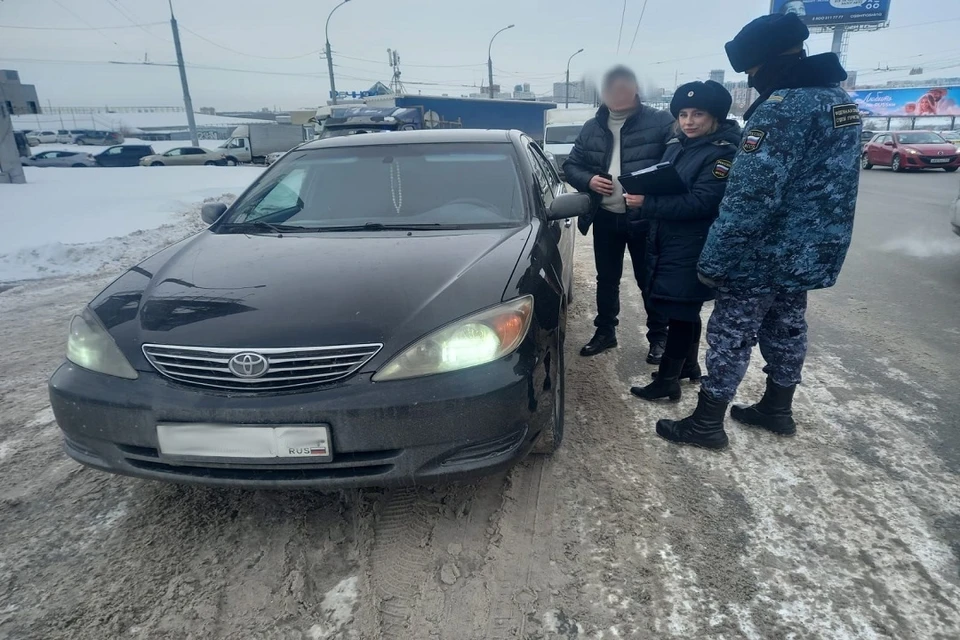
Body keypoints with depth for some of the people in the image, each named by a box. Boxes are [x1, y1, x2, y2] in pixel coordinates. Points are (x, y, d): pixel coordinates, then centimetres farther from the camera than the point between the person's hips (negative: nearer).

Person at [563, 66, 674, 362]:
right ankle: (605, 332, 31)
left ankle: (659, 336, 24)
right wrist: (588, 180, -9)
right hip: (605, 218, 4)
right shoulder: (591, 128, 9)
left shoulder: (660, 121, -5)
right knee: (606, 279, 15)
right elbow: (571, 165, 12)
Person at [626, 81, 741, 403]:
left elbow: (699, 203, -23)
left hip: (692, 249, -7)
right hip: (664, 241, 8)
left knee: (679, 313, 0)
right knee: (686, 311, 18)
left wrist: (646, 203, -24)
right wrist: (641, 192, -8)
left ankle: (667, 380, 10)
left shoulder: (723, 153, -13)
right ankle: (689, 366, 33)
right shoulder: (675, 145, 11)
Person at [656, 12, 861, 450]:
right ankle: (777, 410, 36)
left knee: (730, 337, 1)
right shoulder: (838, 99, 11)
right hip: (809, 253, 9)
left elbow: (750, 196, -26)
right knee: (786, 331, 20)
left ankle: (706, 424, 13)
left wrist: (713, 262, -21)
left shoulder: (784, 106, -21)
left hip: (764, 257, -9)